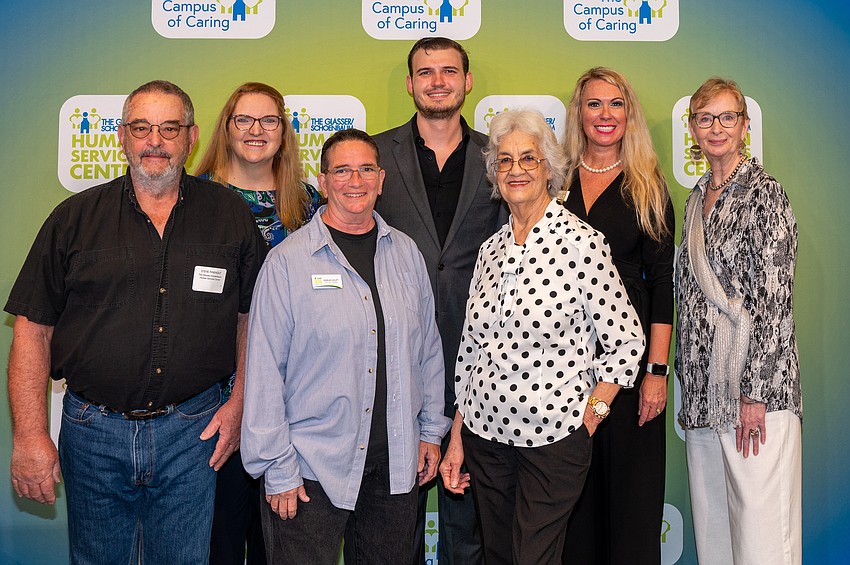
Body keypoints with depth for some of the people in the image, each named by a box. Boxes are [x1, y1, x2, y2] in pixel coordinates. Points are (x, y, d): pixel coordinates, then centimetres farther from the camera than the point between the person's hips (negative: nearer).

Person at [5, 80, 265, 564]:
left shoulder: (231, 216, 2)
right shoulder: (77, 217, 0)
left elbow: (252, 315, 8)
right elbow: (33, 328, -1)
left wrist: (240, 401, -1)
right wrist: (30, 436, -6)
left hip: (193, 429, 0)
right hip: (93, 429, 1)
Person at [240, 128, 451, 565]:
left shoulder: (405, 253, 6)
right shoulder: (288, 260, -8)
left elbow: (428, 349, 13)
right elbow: (264, 370, -9)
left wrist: (431, 430, 11)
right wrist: (278, 468, -9)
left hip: (396, 463, 4)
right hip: (312, 466, -4)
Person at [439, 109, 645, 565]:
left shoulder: (582, 243, -10)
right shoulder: (491, 250, 6)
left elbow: (626, 342, -7)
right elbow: (469, 349, 10)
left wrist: (587, 422, -7)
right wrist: (456, 439, 10)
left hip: (553, 440, -5)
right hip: (484, 434, 5)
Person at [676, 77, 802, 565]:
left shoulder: (764, 193, -8)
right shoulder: (698, 199, 14)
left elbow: (774, 301, -14)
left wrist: (755, 394, -17)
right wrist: (690, 385, 15)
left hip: (756, 382, -7)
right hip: (704, 387, 7)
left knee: (759, 525, -1)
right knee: (712, 520, 14)